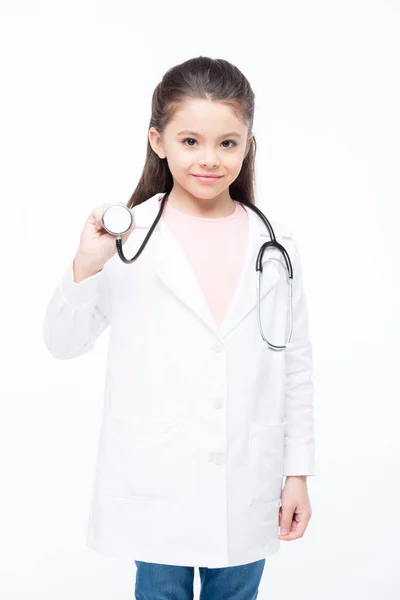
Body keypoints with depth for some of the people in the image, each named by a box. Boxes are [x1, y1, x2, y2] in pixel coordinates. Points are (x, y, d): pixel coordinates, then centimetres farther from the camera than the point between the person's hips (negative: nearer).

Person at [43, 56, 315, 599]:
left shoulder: (276, 245, -2)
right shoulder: (129, 238, -8)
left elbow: (296, 365, 4)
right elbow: (63, 342, -4)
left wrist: (298, 472, 5)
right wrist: (85, 267, -22)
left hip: (248, 489, 2)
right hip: (156, 487, -2)